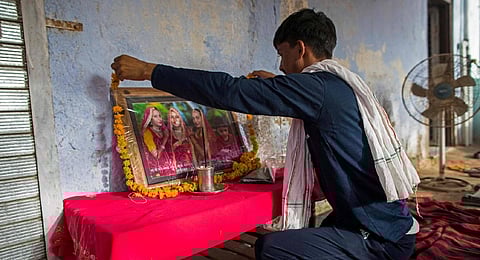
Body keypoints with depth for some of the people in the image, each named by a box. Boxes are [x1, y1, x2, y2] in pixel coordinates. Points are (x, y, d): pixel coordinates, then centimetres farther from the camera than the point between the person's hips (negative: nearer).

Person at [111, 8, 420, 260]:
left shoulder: (319, 86, -21)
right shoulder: (341, 84, 7)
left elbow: (230, 91, -24)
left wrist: (149, 70, -15)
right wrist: (278, 82, 36)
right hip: (389, 223, 10)